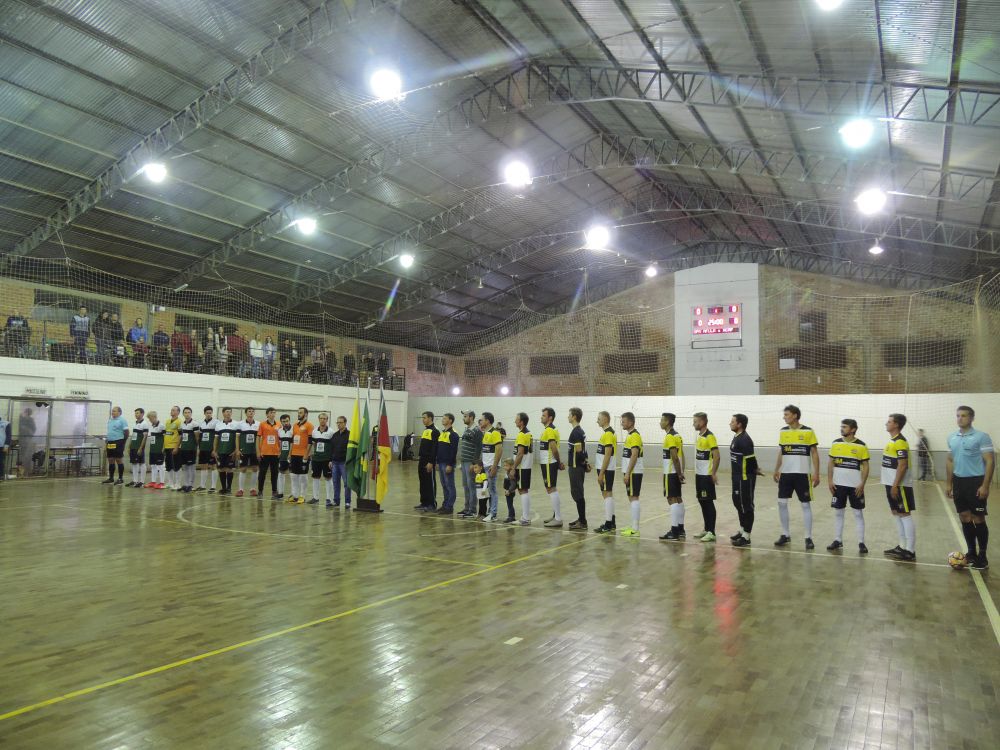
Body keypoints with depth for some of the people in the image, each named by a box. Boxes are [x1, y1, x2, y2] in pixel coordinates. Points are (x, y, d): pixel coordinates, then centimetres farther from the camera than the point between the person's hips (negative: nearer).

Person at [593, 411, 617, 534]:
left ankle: (608, 525, -4)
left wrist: (601, 473, -20)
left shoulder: (608, 433, -16)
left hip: (606, 469, -10)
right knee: (608, 494, 13)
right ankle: (611, 524, 19)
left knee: (607, 494, -7)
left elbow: (607, 455, -20)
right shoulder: (608, 432, 14)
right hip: (606, 469, 10)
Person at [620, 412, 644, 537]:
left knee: (633, 498, -8)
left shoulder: (634, 436, -15)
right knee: (631, 498, 13)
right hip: (630, 472, 10)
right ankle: (634, 526, 19)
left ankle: (635, 529, -7)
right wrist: (625, 472, 20)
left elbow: (634, 456, -21)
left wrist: (628, 473, -22)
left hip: (633, 472, -10)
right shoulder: (629, 435, 15)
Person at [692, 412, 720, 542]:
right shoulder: (698, 436, 12)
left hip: (707, 475, -9)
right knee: (702, 502, 12)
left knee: (708, 502, -4)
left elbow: (716, 457, -18)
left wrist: (714, 473, -21)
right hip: (699, 474, 9)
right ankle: (706, 529, 21)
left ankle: (711, 532, 1)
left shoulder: (710, 436, -14)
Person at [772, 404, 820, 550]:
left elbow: (814, 453, -4)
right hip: (785, 473, 5)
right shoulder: (783, 431, 7)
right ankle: (785, 534, 16)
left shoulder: (808, 432, -7)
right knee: (782, 503, 4)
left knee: (806, 505, 1)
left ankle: (808, 538, 8)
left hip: (802, 474, -5)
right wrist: (776, 470, 12)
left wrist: (816, 473, -9)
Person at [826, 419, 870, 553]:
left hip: (855, 486, -3)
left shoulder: (861, 446, -5)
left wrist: (862, 484, -10)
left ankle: (861, 543, 9)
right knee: (838, 512, 8)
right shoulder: (836, 443, 3)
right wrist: (829, 480, -1)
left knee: (858, 513, 3)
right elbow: (831, 463, 6)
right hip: (839, 484, 3)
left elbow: (865, 466, -3)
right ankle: (837, 540, 16)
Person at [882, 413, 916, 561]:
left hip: (900, 485, -10)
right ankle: (902, 546, 22)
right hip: (892, 484, 10)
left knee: (905, 515, -5)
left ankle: (910, 551, -1)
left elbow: (902, 466, -20)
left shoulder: (900, 442, -16)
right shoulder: (892, 441, 13)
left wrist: (895, 486, -21)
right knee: (897, 514, 14)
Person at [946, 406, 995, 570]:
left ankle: (982, 556, 9)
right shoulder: (952, 438, 9)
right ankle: (971, 552, 21)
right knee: (965, 518, 10)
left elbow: (990, 462, -11)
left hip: (975, 482, -5)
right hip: (959, 482, 5)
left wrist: (985, 485, -16)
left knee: (978, 519, -1)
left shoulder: (981, 437, -9)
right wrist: (949, 483, 13)